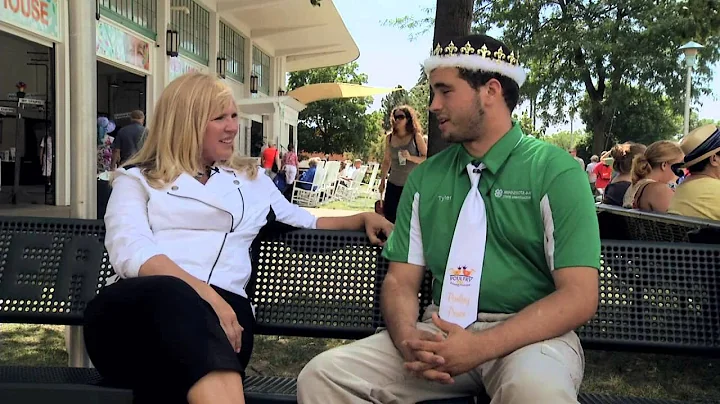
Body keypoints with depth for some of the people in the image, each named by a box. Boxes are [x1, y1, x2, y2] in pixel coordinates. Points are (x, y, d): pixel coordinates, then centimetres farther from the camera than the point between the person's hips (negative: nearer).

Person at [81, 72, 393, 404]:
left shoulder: (251, 179, 29)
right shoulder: (136, 179, 16)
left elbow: (306, 223, 33)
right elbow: (131, 252, -3)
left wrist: (364, 218, 16)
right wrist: (203, 293, -21)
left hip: (219, 307, 2)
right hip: (141, 305, -1)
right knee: (173, 297, -41)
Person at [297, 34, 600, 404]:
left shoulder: (556, 171, -4)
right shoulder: (424, 179, 9)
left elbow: (578, 297, -10)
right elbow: (400, 280, 7)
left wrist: (481, 347, -22)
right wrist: (408, 339, -15)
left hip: (530, 333, -3)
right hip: (441, 332, 4)